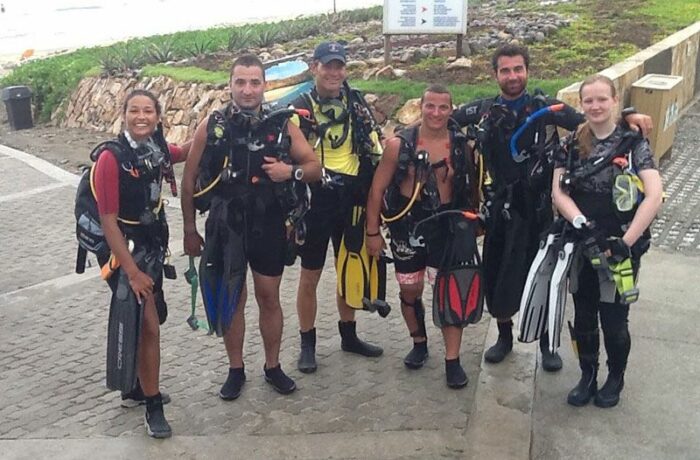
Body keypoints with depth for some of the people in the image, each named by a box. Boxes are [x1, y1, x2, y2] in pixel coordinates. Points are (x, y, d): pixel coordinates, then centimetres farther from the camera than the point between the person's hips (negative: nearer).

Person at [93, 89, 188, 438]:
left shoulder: (157, 150, -2)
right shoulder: (111, 158, -21)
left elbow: (188, 151, 21)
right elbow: (108, 221, -20)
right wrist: (132, 271, -21)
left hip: (153, 247, 7)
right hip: (125, 252, -7)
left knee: (143, 323, 18)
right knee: (149, 327, -5)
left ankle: (135, 389, 36)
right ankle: (153, 404, 11)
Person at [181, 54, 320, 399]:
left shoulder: (282, 125, -3)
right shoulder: (211, 126, -4)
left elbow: (315, 168, 3)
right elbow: (190, 179, 2)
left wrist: (292, 171, -19)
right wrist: (189, 230, 2)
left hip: (269, 227, 0)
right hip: (225, 227, 0)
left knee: (269, 298, 11)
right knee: (231, 300, 11)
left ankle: (273, 367, 29)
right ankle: (235, 370, 27)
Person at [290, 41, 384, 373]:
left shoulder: (357, 104, 6)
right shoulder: (300, 108, -5)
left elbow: (373, 150, 12)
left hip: (351, 200, 4)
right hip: (314, 200, -4)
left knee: (349, 270, 15)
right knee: (310, 276, 5)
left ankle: (349, 336, 31)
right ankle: (307, 344, 19)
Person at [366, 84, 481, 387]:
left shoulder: (462, 144, -6)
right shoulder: (400, 144, -9)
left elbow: (471, 187, 6)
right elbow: (378, 189, -4)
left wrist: (472, 222, 8)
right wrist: (373, 231, -4)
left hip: (446, 223, 0)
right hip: (407, 223, 1)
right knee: (410, 290, 13)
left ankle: (452, 360, 8)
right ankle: (419, 343, 36)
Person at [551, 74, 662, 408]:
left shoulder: (633, 143, -8)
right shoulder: (572, 145, 2)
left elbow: (654, 196, -17)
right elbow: (558, 192, -4)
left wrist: (626, 242, -22)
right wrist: (583, 225, -20)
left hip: (620, 247, -3)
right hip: (580, 245, 3)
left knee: (613, 320, 6)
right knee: (583, 317, 13)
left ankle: (615, 378, 32)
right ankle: (587, 376, 34)